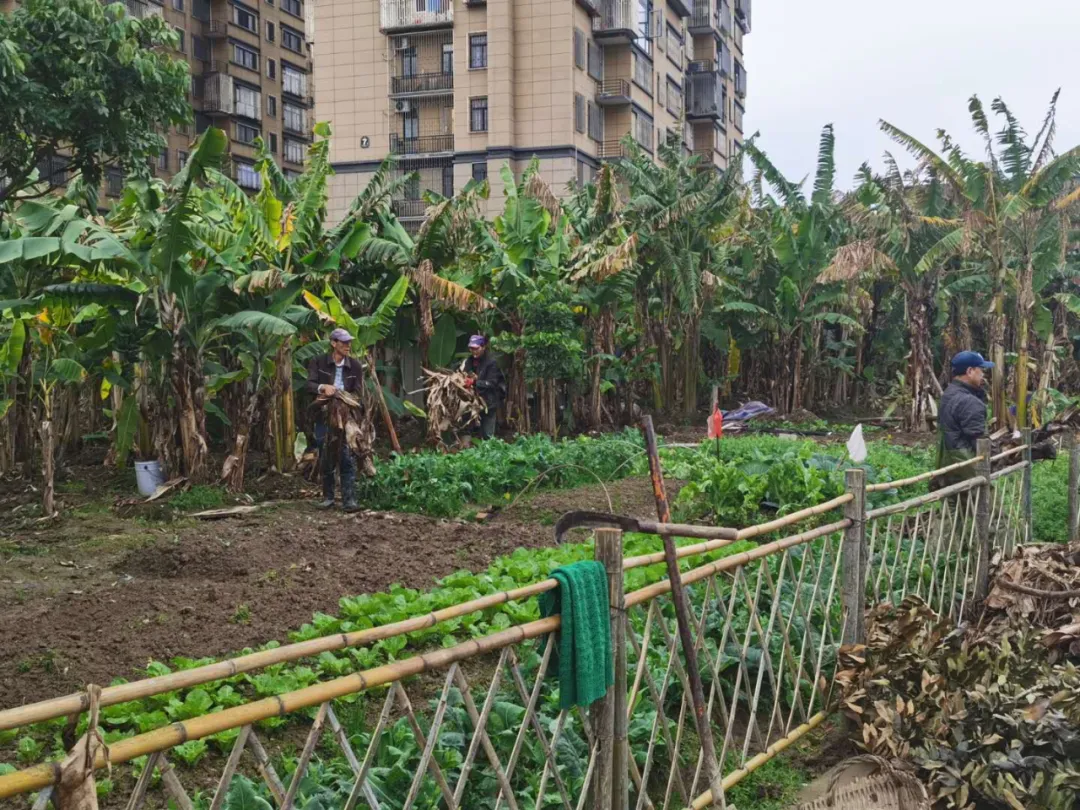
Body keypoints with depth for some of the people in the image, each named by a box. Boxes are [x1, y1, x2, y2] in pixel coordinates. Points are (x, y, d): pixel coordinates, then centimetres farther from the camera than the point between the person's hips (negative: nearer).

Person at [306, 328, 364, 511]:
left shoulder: (355, 366, 3)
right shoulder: (318, 363, 0)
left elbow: (357, 393, -2)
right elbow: (309, 385, -11)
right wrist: (323, 387, -33)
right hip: (324, 416, 0)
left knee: (348, 458, -8)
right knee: (326, 458, 7)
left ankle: (349, 500, -9)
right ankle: (328, 497, 20)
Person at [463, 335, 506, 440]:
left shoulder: (491, 363, -9)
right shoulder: (469, 361, 10)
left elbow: (491, 383, -16)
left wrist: (475, 382, -27)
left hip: (488, 402, -5)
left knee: (487, 434, -3)